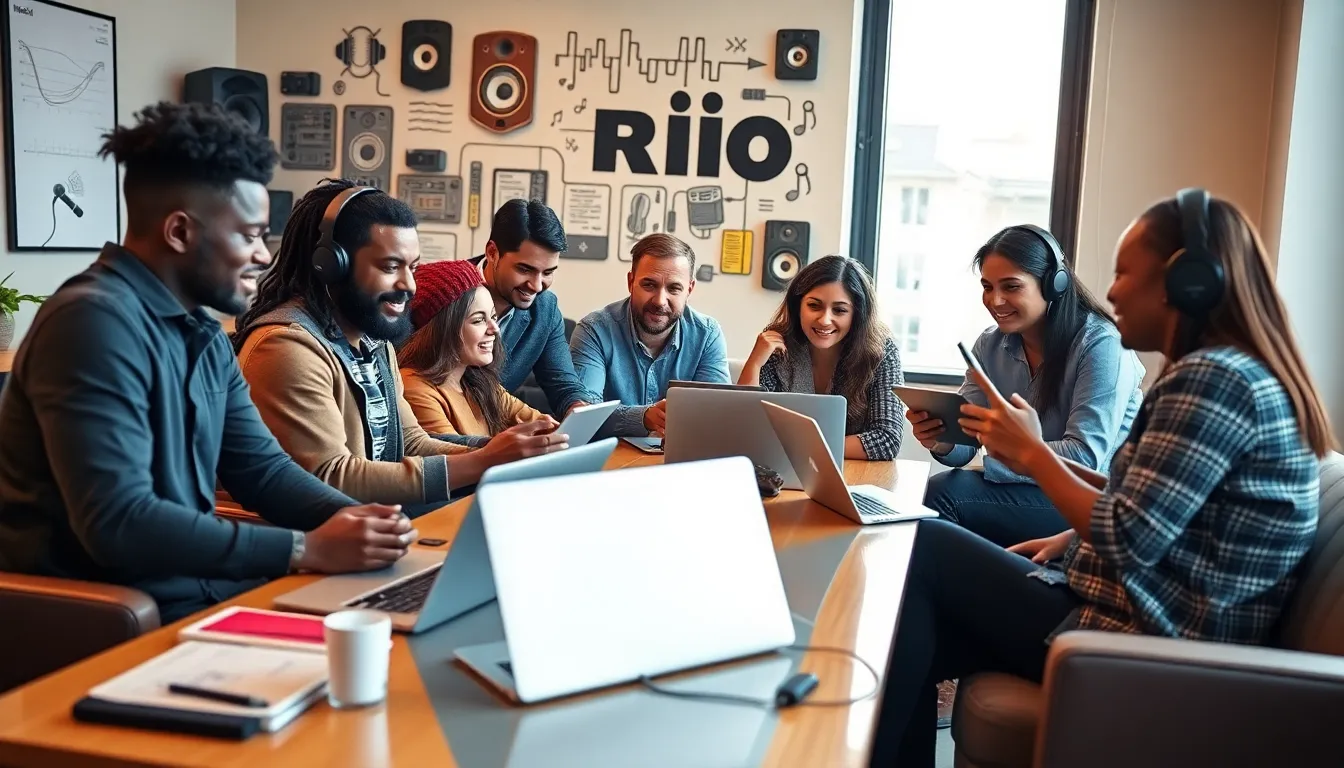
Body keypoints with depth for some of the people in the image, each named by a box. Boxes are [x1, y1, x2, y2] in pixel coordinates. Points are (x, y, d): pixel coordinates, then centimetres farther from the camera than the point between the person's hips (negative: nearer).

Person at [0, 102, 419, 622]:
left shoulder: (203, 330, 10)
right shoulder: (95, 321, -20)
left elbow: (261, 467, 11)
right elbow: (118, 523, -28)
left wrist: (345, 515, -10)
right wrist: (308, 549, -25)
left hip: (197, 589, 8)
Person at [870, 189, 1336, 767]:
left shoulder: (1214, 379, -19)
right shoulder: (1237, 374, 12)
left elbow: (1129, 540, -23)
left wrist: (1033, 453, -11)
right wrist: (1072, 536, 7)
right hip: (1158, 631, 9)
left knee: (924, 550, -4)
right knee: (921, 634, 8)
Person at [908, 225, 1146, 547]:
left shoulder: (1101, 345, -15)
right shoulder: (990, 345, 4)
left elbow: (1085, 458, -22)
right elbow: (966, 444, -1)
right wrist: (940, 441, -24)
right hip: (1033, 486, 6)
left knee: (943, 495, -23)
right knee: (940, 487, -23)